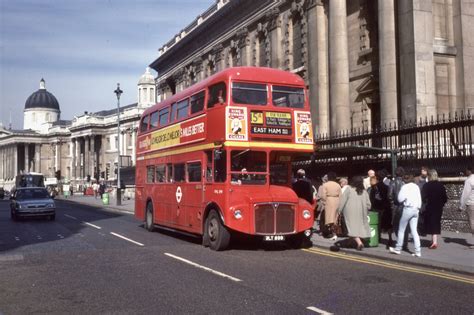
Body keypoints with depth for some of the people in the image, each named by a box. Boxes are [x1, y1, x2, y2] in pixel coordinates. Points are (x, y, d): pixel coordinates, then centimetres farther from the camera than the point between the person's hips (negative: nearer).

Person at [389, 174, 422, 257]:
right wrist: (418, 208, 15)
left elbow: (400, 199, -11)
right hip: (416, 209, 6)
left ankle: (398, 248, 15)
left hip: (408, 208, -6)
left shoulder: (405, 187, -7)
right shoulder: (416, 187, 9)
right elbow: (419, 199, 11)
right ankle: (418, 251, 2)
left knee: (401, 229, 7)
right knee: (414, 230, 7)